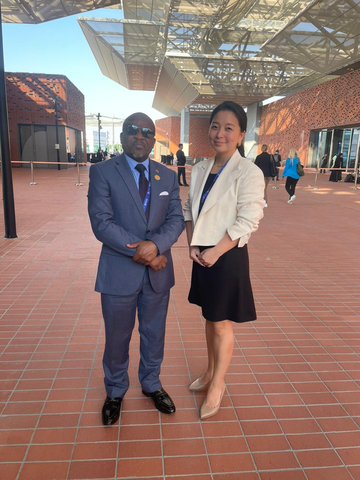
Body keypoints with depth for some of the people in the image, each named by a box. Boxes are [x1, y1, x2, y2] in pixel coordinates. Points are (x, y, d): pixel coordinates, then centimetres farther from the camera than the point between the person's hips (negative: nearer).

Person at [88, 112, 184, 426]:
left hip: (158, 271, 3)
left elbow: (176, 220, -2)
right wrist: (140, 253, -19)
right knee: (117, 337, 14)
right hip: (119, 272, -3)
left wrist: (155, 245, -21)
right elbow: (101, 223, -15)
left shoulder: (168, 176, 6)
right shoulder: (103, 172, -6)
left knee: (154, 334, 19)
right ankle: (115, 392, 40)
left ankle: (151, 384, 44)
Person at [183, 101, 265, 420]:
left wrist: (215, 252, -16)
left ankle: (217, 385, 27)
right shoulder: (200, 169, 5)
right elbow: (190, 210, 10)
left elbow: (248, 221, -17)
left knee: (222, 324, 6)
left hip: (227, 257, -6)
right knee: (209, 317, 19)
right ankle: (210, 372, 39)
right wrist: (192, 244, -3)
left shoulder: (249, 172, -13)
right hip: (202, 256, 6)